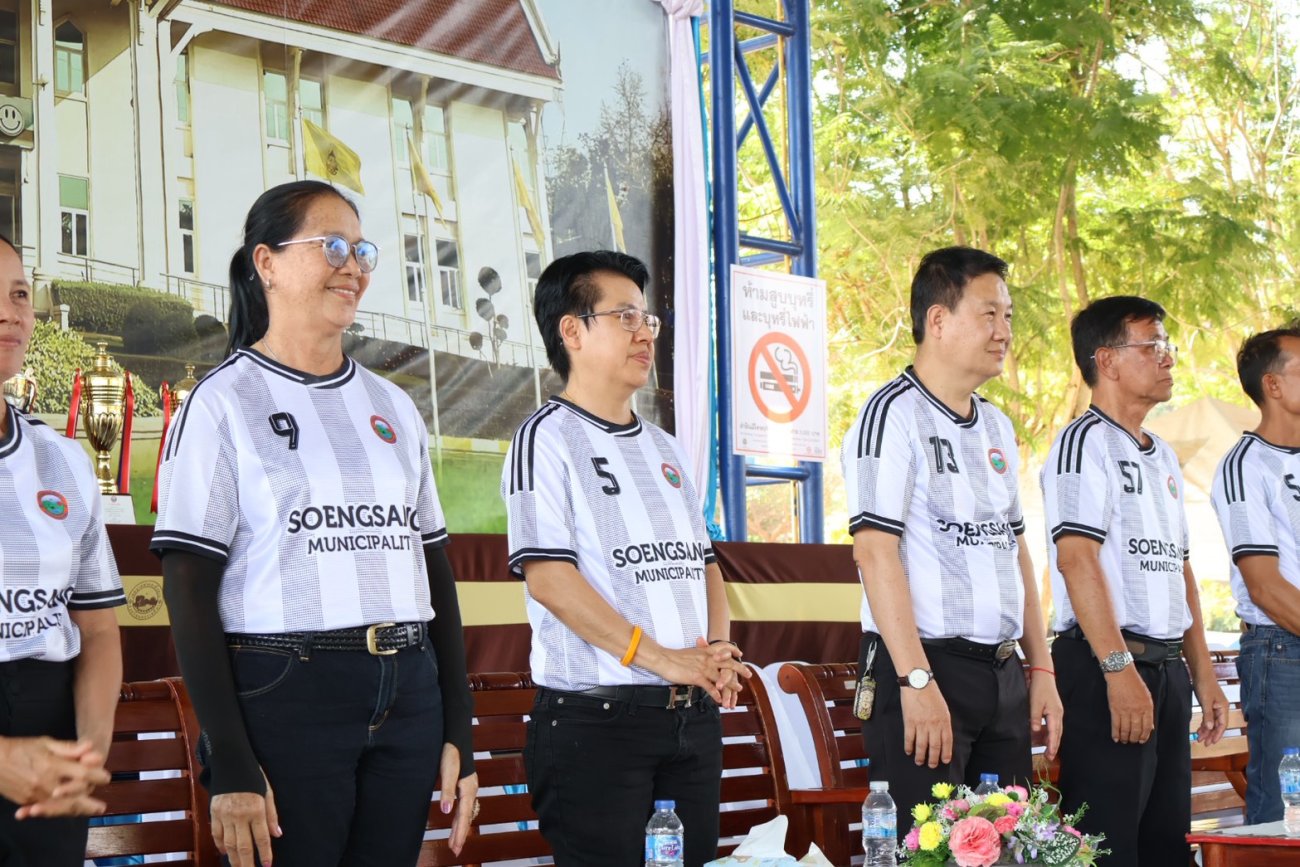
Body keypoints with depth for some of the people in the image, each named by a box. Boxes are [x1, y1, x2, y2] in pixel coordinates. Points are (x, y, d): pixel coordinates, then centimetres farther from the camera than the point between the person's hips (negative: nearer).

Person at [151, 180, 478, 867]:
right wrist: (229, 766, -13)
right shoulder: (222, 403, -1)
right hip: (284, 699, -5)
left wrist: (458, 733, 9)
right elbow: (189, 590, -6)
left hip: (408, 699, 5)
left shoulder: (391, 406, 15)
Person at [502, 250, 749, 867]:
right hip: (594, 720, -7)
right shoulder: (548, 438, -4)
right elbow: (548, 577, -14)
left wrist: (719, 649, 0)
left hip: (694, 717, 7)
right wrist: (659, 656, -18)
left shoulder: (663, 449, 19)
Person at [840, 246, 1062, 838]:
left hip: (1002, 672, 8)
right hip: (924, 664, -8)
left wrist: (1041, 669, 13)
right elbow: (874, 551, -16)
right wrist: (917, 681, -21)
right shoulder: (893, 414, -8)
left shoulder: (996, 427, 17)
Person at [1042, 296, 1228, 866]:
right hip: (1105, 666, -9)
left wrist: (1202, 673, 16)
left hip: (1166, 667, 9)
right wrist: (1119, 668, -23)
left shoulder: (1161, 456, 20)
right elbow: (1077, 558, -17)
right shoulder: (1085, 443, -7)